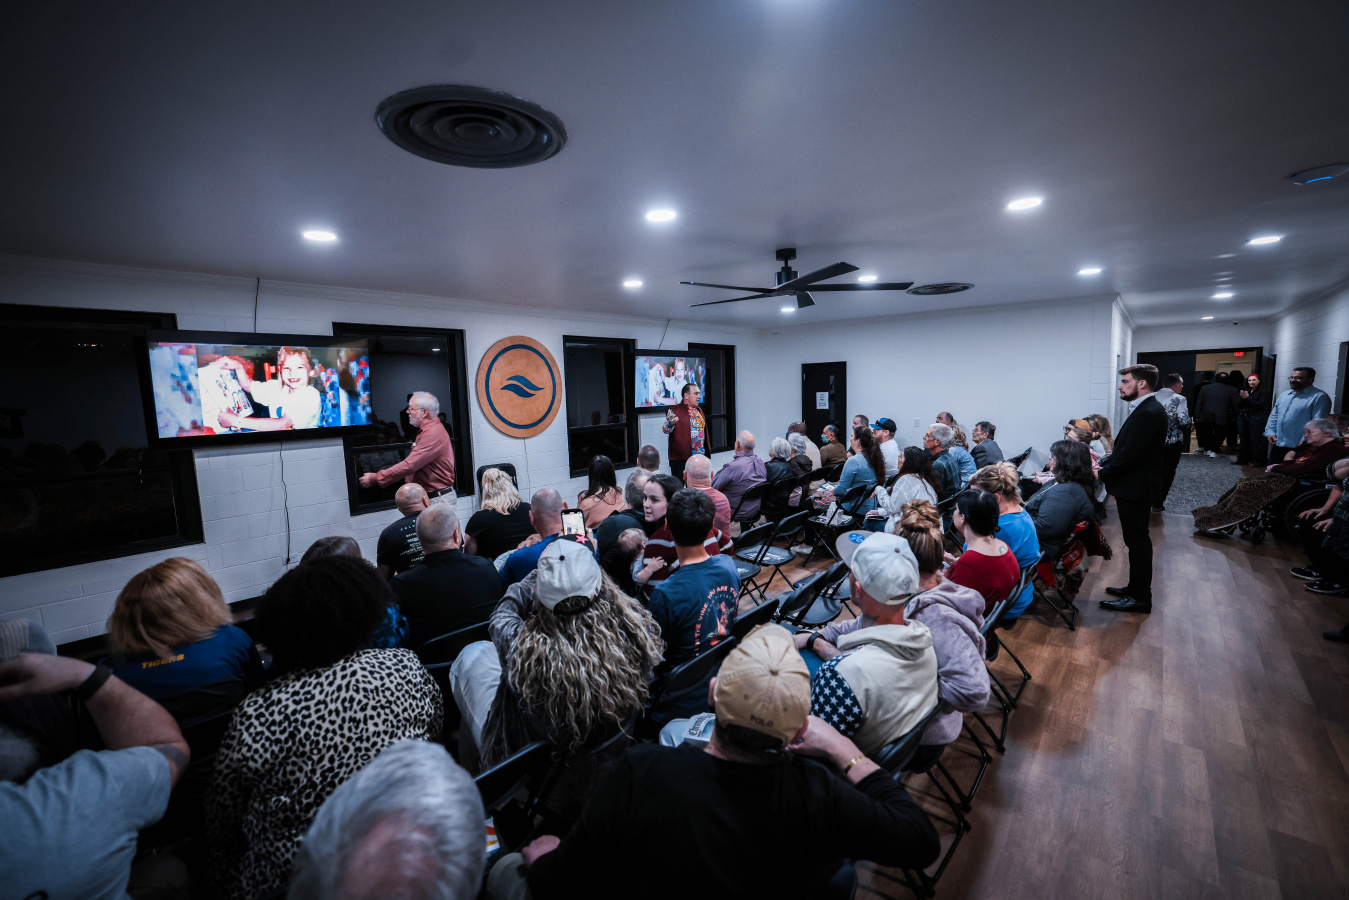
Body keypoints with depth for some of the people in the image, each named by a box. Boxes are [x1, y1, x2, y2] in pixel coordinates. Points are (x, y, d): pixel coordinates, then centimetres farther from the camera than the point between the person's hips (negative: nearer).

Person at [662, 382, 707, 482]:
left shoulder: (699, 411, 15)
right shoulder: (674, 411, -6)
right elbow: (665, 429, -18)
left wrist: (705, 453, 23)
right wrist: (670, 423, -42)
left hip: (699, 458, 7)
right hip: (680, 459, -6)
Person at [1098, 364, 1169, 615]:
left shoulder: (1148, 413, -20)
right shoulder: (1145, 409, 11)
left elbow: (1130, 454, -24)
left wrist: (1103, 474, -15)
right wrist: (1104, 465, 5)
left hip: (1135, 488, -10)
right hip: (1134, 486, 10)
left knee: (1137, 542, 0)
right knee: (1137, 541, 18)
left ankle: (1139, 598, 10)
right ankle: (1137, 588, 30)